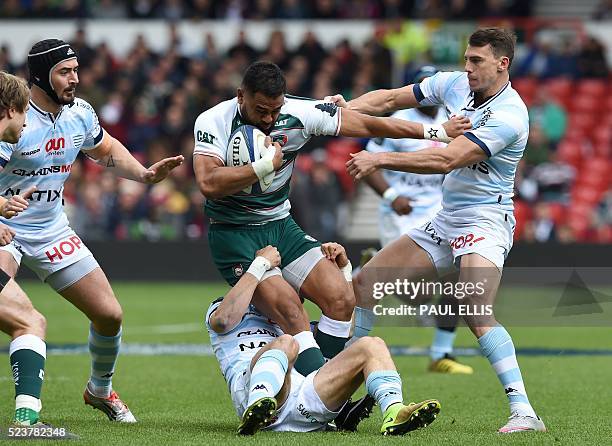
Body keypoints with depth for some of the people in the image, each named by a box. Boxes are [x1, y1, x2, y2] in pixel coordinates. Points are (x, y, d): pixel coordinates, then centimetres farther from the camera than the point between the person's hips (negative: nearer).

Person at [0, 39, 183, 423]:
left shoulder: (79, 113, 0)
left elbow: (106, 150, 20)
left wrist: (145, 174, 5)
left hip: (51, 230, 6)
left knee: (109, 314, 5)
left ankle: (100, 390, 32)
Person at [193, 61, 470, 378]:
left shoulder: (299, 113, -8)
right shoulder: (212, 122, -16)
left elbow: (368, 125, -2)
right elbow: (208, 183, -30)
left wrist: (437, 132, 0)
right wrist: (266, 165, -27)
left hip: (281, 226, 5)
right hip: (234, 235, -5)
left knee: (341, 298, -11)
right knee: (290, 311, -25)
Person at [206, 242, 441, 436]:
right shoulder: (220, 308, 27)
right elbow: (224, 319, 0)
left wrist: (342, 269, 27)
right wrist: (261, 264, 3)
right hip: (250, 390, -5)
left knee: (371, 346, -9)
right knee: (286, 343, -34)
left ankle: (393, 412, -40)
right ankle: (256, 409, -64)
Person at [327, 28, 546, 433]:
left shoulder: (509, 116, -20)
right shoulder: (454, 84, 4)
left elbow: (446, 159, -27)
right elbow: (391, 99, 12)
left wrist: (381, 160, -27)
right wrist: (347, 107, -6)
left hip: (485, 221, -9)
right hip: (445, 220, 9)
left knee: (477, 314, -29)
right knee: (366, 284, 6)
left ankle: (524, 413, -31)